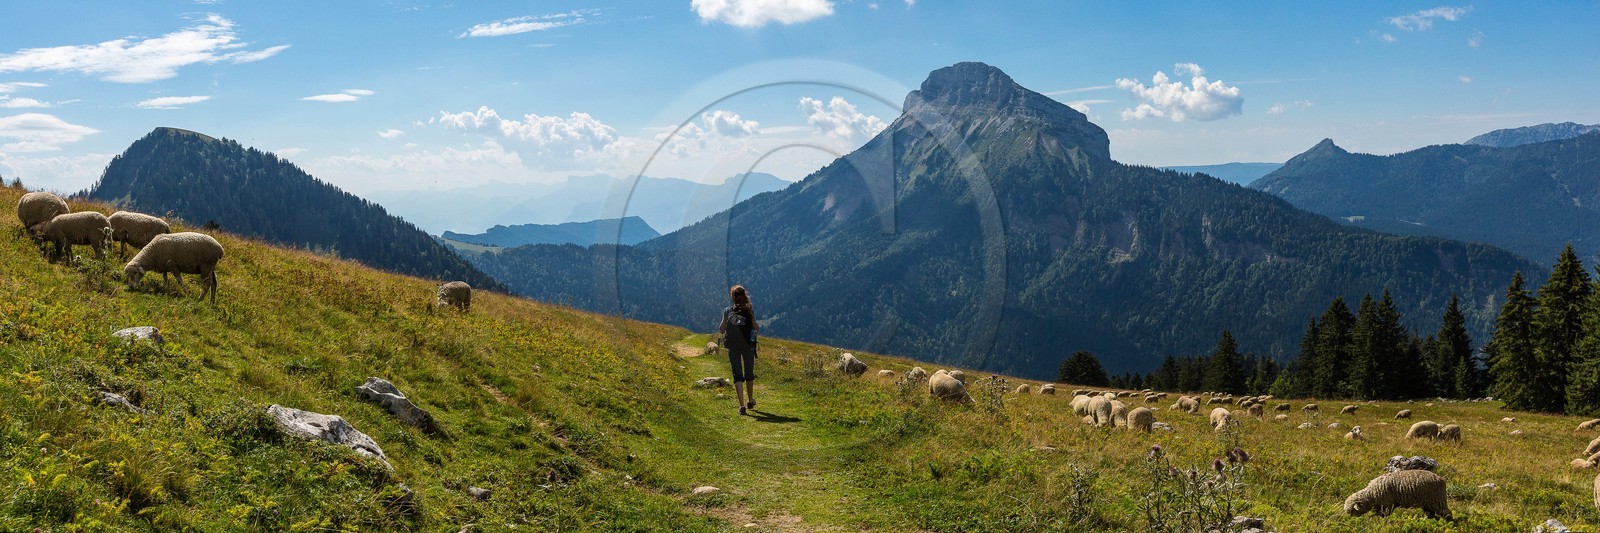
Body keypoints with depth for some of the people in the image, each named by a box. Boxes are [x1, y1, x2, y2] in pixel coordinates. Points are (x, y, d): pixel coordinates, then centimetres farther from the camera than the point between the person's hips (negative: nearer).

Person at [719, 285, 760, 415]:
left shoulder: (727, 311, -4)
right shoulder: (749, 310, -6)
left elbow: (721, 331, -1)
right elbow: (755, 328, -10)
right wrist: (758, 327, 12)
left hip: (733, 348, 0)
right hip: (748, 346, 0)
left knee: (737, 375, 3)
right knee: (749, 373, 17)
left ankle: (742, 404, -10)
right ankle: (750, 401, 32)